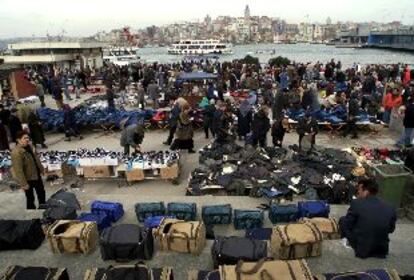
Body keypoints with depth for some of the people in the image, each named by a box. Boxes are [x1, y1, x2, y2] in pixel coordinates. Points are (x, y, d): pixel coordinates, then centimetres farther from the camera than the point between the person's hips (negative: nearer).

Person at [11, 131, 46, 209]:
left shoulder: (28, 147, 0)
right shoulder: (16, 153, -28)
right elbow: (18, 170, -28)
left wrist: (41, 169, 18)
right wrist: (23, 184, -26)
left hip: (36, 175, 9)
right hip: (28, 179, -9)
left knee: (41, 193, 24)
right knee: (30, 197, 8)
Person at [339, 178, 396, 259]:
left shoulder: (356, 203, -16)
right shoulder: (390, 209, -7)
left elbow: (346, 225, -8)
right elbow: (391, 230, 7)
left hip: (361, 250, -5)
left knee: (343, 219, 10)